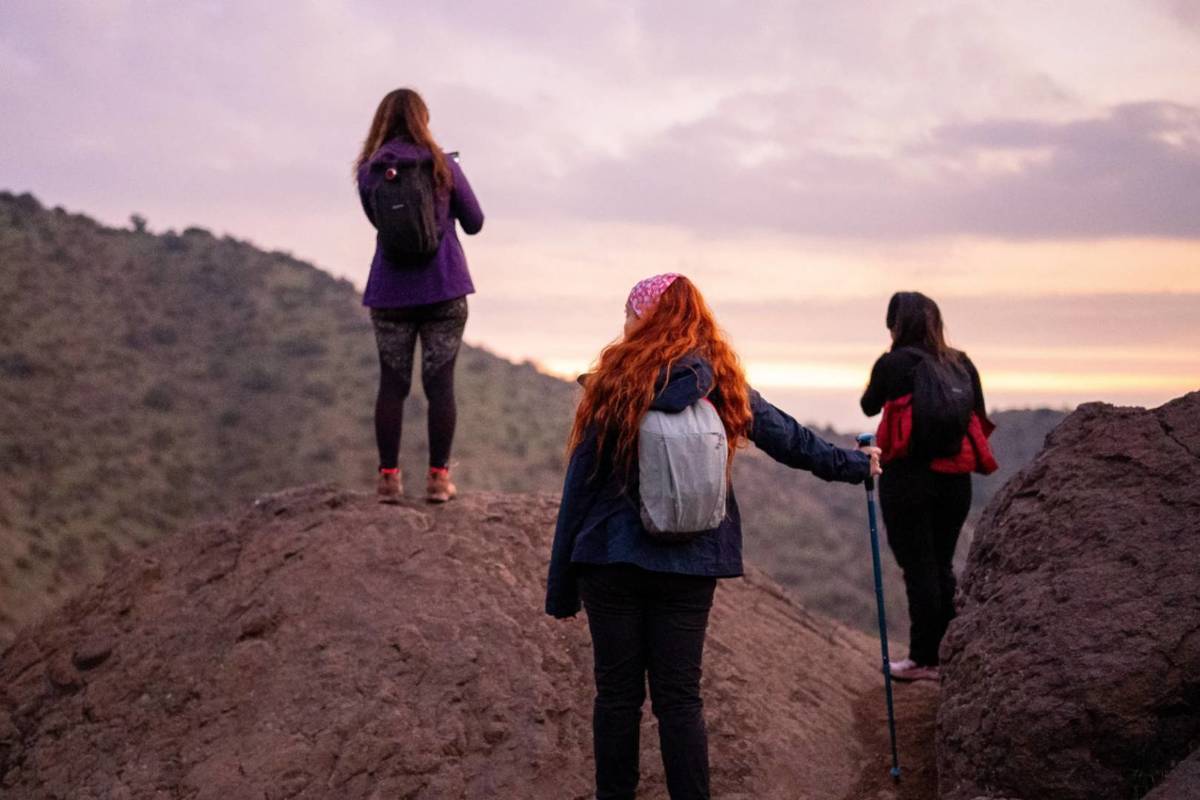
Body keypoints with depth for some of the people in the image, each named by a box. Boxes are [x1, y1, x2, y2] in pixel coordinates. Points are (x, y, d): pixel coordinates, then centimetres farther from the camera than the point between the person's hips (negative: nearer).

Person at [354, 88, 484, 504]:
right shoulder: (443, 167, -2)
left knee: (392, 383, 5)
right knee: (440, 381, 1)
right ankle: (438, 476, 1)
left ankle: (389, 477, 4)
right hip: (444, 289, -2)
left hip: (390, 292, 2)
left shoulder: (370, 172, 2)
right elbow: (474, 222, 7)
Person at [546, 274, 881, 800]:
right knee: (679, 697, 8)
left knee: (617, 693, 7)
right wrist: (854, 464, 35)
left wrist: (561, 586, 1)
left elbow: (581, 483, -6)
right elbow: (790, 439, 16)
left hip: (611, 558, -2)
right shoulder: (725, 387, 2)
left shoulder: (616, 381, -7)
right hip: (691, 564, 2)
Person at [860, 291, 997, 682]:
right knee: (942, 565, 13)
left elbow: (869, 407, 9)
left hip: (909, 475, -5)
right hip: (955, 478, 5)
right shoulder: (962, 364, 7)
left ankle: (923, 659, 3)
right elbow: (979, 418, 9)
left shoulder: (893, 363, -7)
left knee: (918, 567, 0)